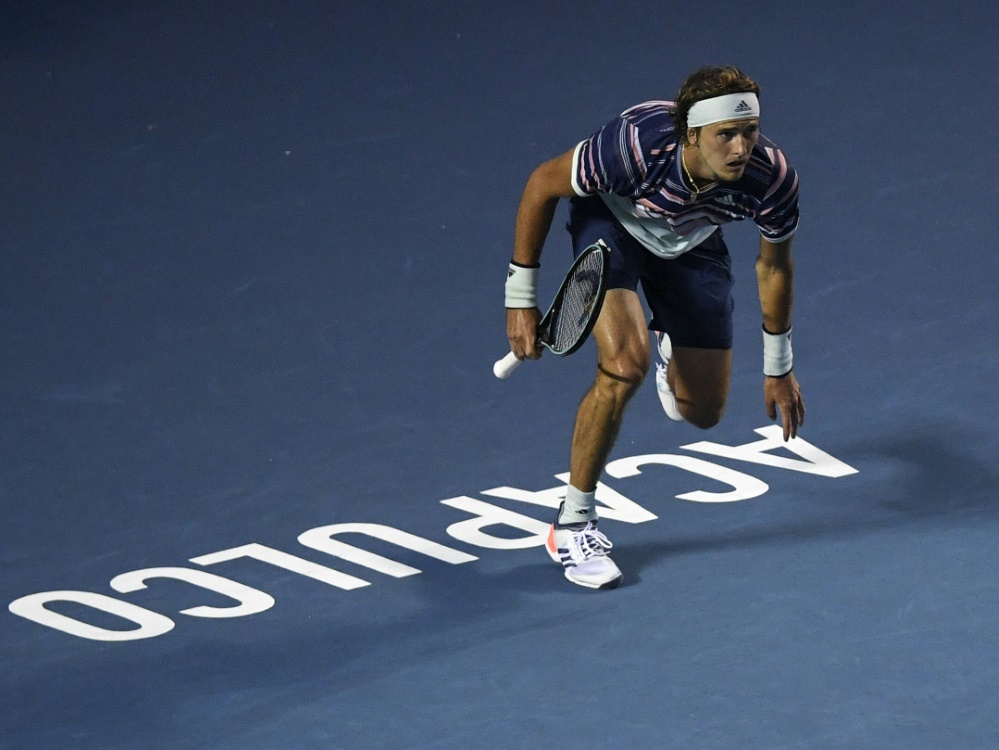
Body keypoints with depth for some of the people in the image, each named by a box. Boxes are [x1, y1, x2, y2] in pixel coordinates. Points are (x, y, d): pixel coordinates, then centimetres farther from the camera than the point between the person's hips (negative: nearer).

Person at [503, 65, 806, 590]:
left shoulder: (772, 178, -32)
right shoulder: (636, 143, -42)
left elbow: (773, 265, -8)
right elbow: (542, 186, -22)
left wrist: (777, 368, 4)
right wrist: (521, 299, -18)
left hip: (691, 243, 4)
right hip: (610, 218, -3)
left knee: (701, 410, 6)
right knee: (625, 364, -28)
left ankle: (668, 347, 45)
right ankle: (572, 524, -10)